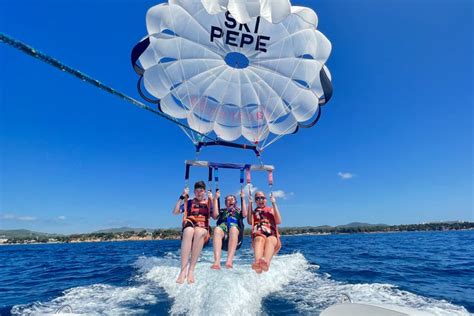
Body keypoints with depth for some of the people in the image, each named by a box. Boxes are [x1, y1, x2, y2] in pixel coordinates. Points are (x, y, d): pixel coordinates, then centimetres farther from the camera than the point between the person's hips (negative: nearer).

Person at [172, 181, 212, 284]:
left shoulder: (208, 203, 19)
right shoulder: (189, 202, 20)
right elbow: (175, 212, 8)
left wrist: (212, 199, -1)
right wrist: (182, 197, 3)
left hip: (203, 229, 0)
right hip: (189, 227, 1)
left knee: (198, 232, -39)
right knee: (189, 231, -39)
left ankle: (191, 269, -38)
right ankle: (183, 270, -43)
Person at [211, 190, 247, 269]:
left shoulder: (239, 211, 33)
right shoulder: (222, 211, 34)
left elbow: (245, 214, 10)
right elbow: (215, 216, 12)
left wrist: (242, 199, 13)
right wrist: (216, 198, 15)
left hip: (236, 229, -1)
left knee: (233, 229, -38)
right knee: (217, 229, -36)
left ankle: (229, 261, -54)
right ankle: (217, 262, -52)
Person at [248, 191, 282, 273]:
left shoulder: (271, 209, 24)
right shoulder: (253, 211, 23)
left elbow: (278, 221, 3)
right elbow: (250, 221, 0)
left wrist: (274, 204, 1)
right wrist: (250, 204, 0)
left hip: (273, 236, 0)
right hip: (258, 236, 0)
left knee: (269, 239, -36)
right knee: (260, 239, -36)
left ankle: (266, 262, -65)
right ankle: (257, 262, -63)